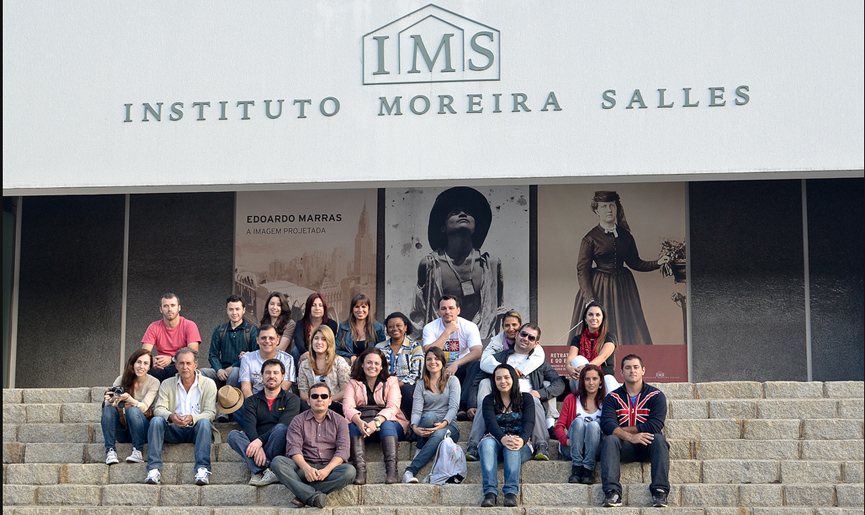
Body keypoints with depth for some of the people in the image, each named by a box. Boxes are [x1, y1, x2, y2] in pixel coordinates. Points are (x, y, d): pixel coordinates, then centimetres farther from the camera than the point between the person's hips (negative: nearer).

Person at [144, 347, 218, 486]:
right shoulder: (167, 384, 10)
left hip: (196, 430, -1)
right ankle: (154, 470, -34)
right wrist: (171, 416, -26)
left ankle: (202, 469, -42)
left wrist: (192, 418, -27)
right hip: (174, 431, 2)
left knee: (204, 422, -33)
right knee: (156, 421, -26)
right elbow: (159, 409, -1)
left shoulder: (208, 384, 4)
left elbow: (210, 413, -6)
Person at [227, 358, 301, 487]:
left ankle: (258, 470, -32)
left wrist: (260, 441, -22)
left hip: (278, 447, -2)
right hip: (256, 444, 2)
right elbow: (249, 426, -2)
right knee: (233, 435, -23)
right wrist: (258, 447, -23)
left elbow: (284, 425, -8)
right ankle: (267, 470, -39)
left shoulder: (291, 399, 9)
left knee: (280, 429, -32)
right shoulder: (252, 401, 16)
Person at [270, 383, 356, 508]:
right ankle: (314, 496, -41)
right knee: (277, 462, -27)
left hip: (330, 467, 0)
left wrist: (327, 470, -19)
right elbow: (293, 448, -2)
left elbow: (342, 450, 0)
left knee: (349, 471, -32)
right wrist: (306, 468, -23)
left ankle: (303, 495, -31)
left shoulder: (339, 421, 13)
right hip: (304, 467, 0)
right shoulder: (298, 421, 12)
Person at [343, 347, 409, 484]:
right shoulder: (354, 383, 14)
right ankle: (360, 472, -45)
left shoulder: (391, 381, 11)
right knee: (353, 426, -31)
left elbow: (392, 407, -6)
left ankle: (392, 471, -49)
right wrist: (359, 421, -26)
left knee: (387, 425, -34)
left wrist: (376, 422, -26)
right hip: (361, 421, 1)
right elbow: (347, 407, -3)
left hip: (387, 420, -1)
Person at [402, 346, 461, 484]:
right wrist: (415, 427, -23)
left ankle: (410, 471, -46)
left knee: (439, 435, -39)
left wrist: (443, 424, -24)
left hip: (448, 425, -1)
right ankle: (420, 449, -27)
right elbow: (416, 410, 1)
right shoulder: (421, 385, 16)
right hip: (427, 425, 1)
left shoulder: (452, 381, 12)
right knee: (429, 416, -37)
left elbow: (454, 407, -3)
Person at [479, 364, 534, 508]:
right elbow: (491, 423, -9)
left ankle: (511, 491, -48)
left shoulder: (526, 399, 10)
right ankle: (490, 491, -46)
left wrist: (522, 440, -32)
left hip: (521, 445, -1)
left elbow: (529, 423, -7)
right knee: (487, 442, -34)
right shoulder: (489, 400, 10)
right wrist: (503, 438, -33)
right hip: (496, 441, 1)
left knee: (513, 447, -36)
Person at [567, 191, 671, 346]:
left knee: (628, 331, 1)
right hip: (599, 289, -4)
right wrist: (590, 299, -16)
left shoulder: (625, 236, 7)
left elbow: (634, 262, 16)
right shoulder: (590, 238, -6)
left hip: (623, 288, 4)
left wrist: (657, 263, 1)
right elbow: (582, 271, -8)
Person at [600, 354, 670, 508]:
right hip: (625, 448, 1)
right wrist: (630, 437, -27)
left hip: (647, 447, -1)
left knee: (659, 439, -31)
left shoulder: (656, 396, 5)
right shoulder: (612, 398, 9)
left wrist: (621, 430, -9)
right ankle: (612, 492, -41)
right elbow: (607, 424, -9)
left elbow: (655, 426, -11)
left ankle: (660, 491, -37)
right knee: (610, 440, -29)